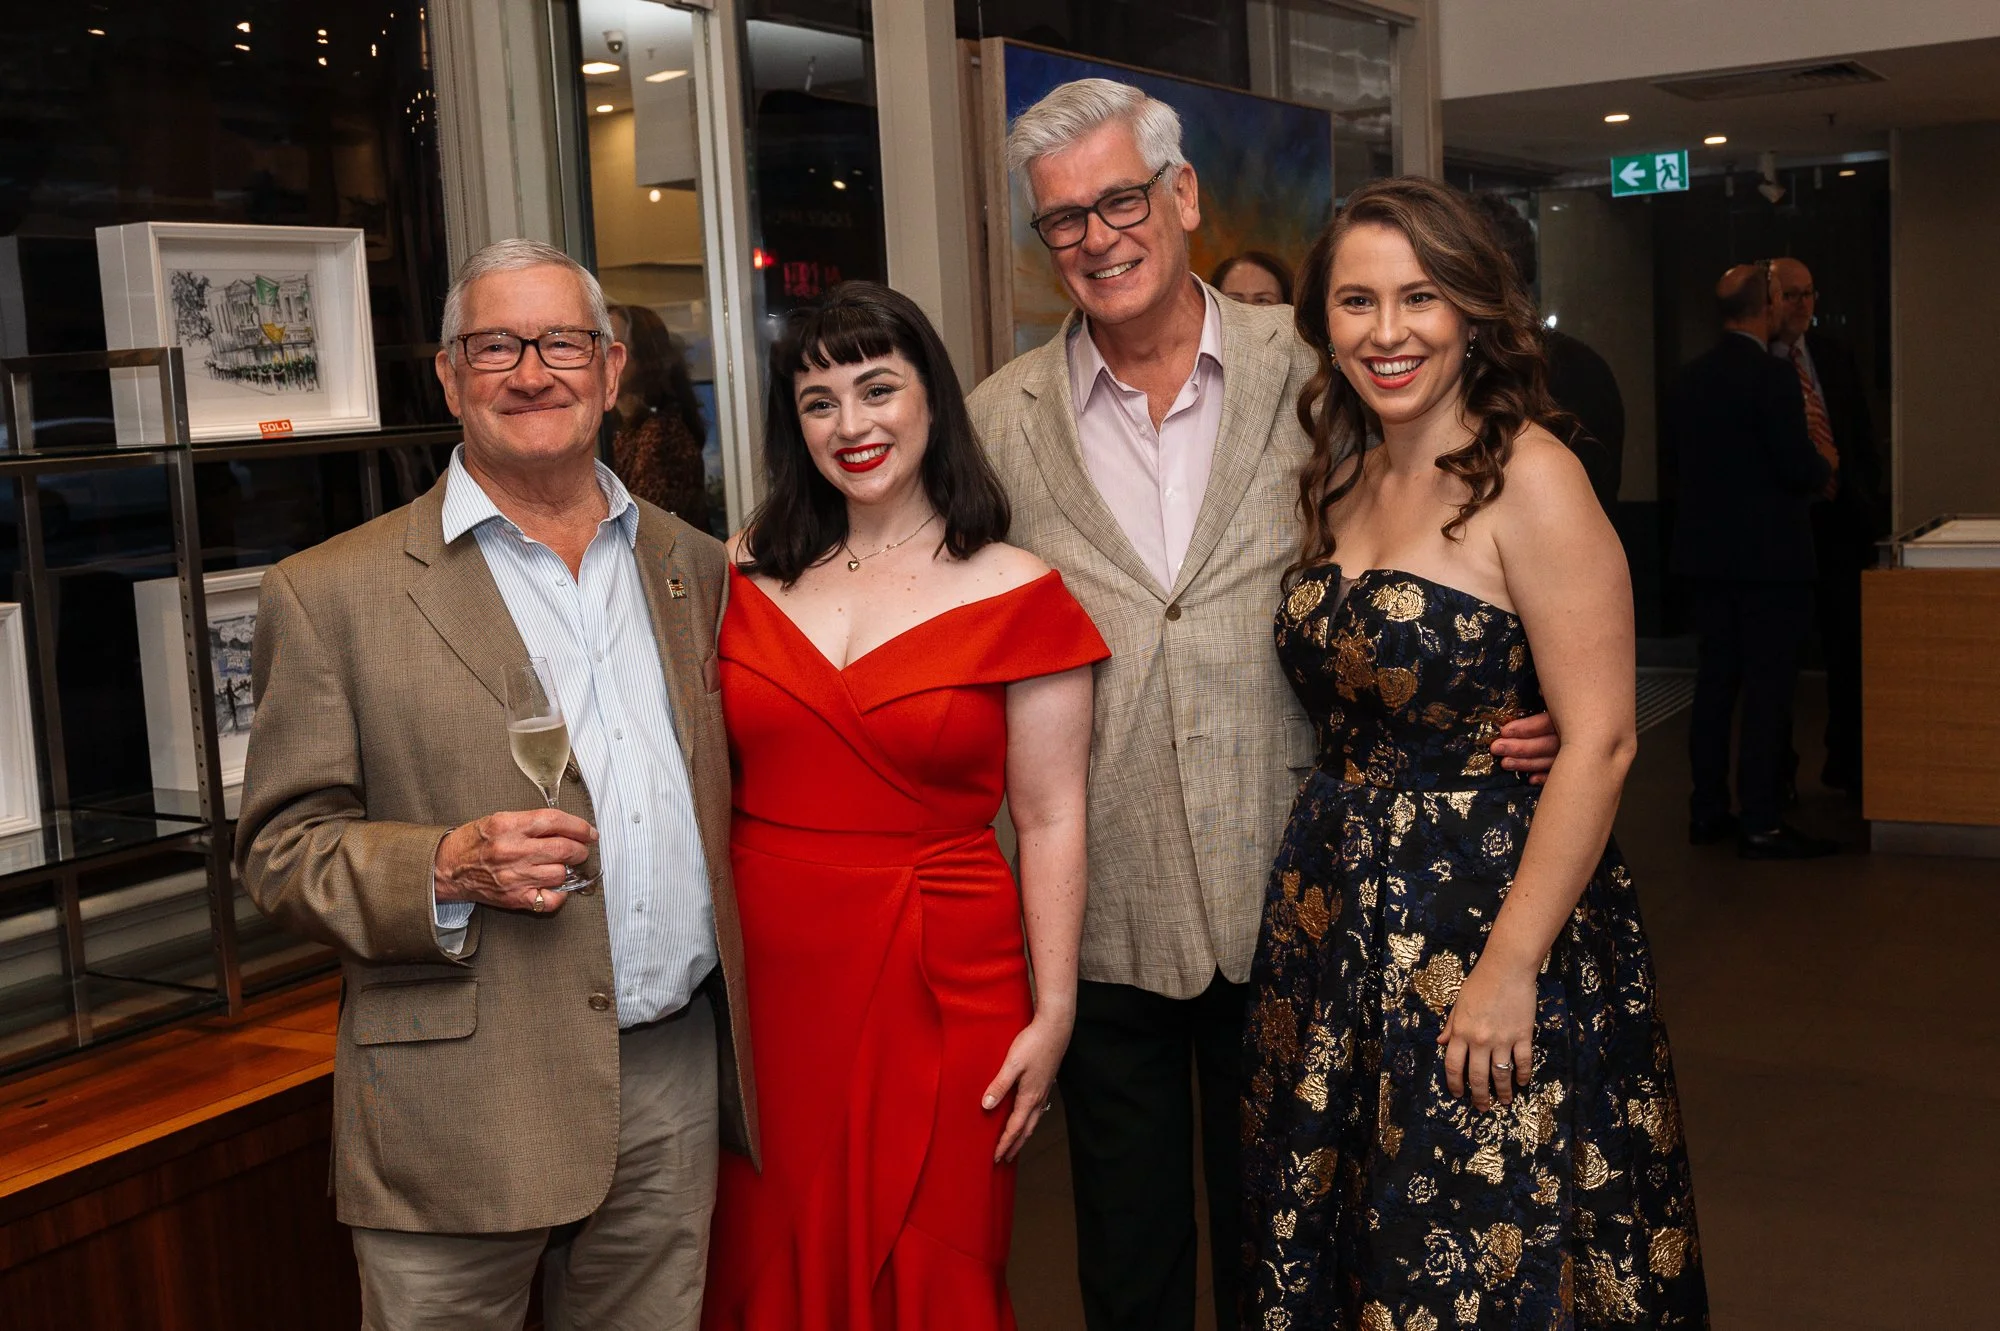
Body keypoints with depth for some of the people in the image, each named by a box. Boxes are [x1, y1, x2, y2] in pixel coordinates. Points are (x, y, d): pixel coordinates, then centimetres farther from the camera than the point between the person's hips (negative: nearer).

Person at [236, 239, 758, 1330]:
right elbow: (280, 851, -3)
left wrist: (738, 1034, 10)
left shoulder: (689, 564, 10)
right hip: (458, 1109, -3)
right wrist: (446, 870, -21)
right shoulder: (329, 596, -4)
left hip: (676, 1081, 4)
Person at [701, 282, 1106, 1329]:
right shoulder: (748, 574, 6)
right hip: (760, 975, 3)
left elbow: (1049, 821, -3)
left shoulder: (1017, 594, -3)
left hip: (938, 983, -2)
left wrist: (1053, 1014, -7)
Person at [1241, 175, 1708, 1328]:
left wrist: (1510, 967, -20)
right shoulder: (1340, 484, 7)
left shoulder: (1529, 478, -13)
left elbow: (1600, 741, -17)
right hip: (1341, 907, 6)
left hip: (1498, 900, -6)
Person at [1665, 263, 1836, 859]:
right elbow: (1799, 467, -17)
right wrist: (1823, 475, 3)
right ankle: (1761, 824, 0)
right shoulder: (1772, 377, -16)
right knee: (1768, 687, -2)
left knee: (1715, 680, 13)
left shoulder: (1688, 378, 5)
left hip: (1707, 549, 7)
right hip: (1770, 553, -7)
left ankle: (1708, 810, 19)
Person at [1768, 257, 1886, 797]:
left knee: (1849, 646, 8)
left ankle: (1846, 764, 20)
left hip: (1841, 515, 5)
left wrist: (1867, 499, 8)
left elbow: (1862, 431, 14)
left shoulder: (1835, 355, 10)